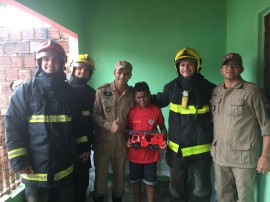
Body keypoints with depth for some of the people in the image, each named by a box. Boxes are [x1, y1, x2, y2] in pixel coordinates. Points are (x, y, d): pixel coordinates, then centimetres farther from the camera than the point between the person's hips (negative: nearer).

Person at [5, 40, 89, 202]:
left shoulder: (67, 91, 5)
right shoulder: (25, 90, -6)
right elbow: (13, 127, -9)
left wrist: (82, 147, 13)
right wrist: (19, 161, -13)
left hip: (65, 167, 4)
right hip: (36, 168, -3)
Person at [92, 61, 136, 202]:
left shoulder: (133, 94, -1)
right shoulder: (102, 91, -5)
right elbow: (95, 115, -7)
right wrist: (109, 125, -20)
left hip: (122, 142, 2)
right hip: (103, 141, -1)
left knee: (119, 173, 19)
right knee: (100, 173, 12)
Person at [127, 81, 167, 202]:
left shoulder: (156, 110, -8)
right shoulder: (131, 111, -6)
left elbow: (162, 128, 3)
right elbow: (128, 130, 5)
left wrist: (163, 140, -14)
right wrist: (128, 140, -13)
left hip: (151, 153, -1)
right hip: (135, 153, 2)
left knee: (150, 182, 13)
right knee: (135, 180, 19)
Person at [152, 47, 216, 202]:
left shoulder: (208, 87, -10)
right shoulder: (171, 87, -2)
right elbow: (159, 100, 16)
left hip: (201, 148, -3)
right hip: (176, 148, 3)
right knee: (177, 187, 22)